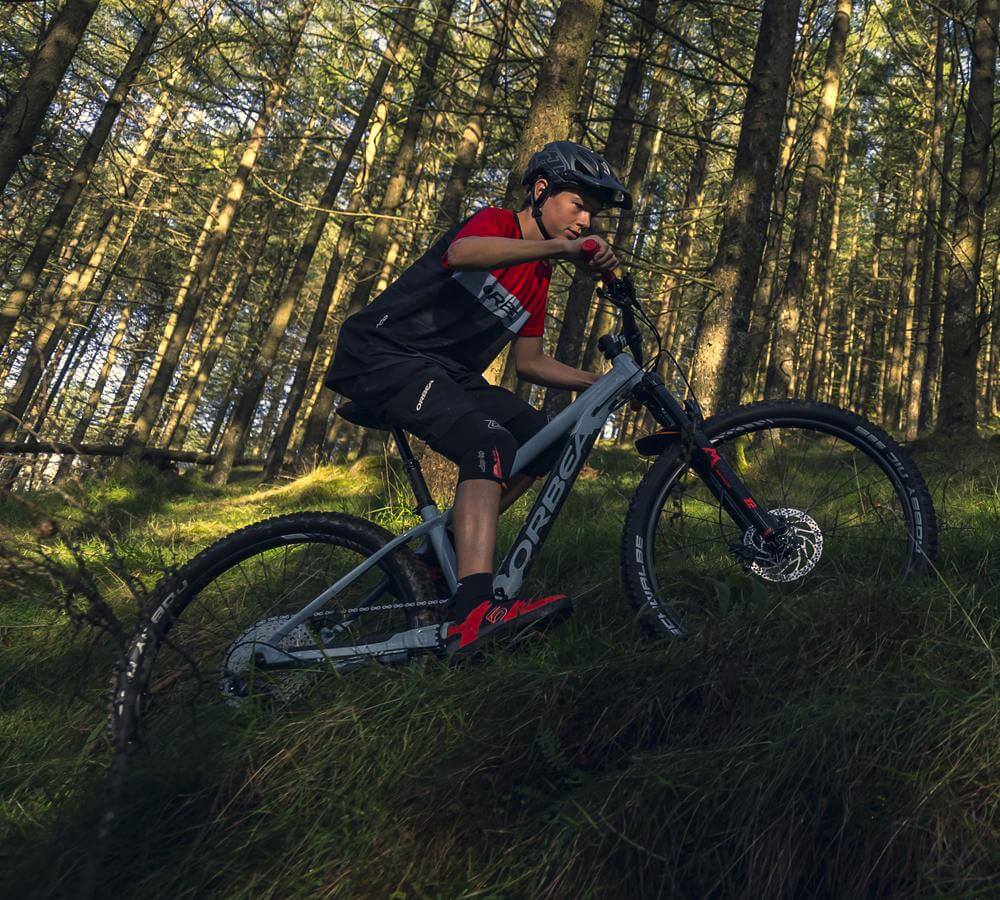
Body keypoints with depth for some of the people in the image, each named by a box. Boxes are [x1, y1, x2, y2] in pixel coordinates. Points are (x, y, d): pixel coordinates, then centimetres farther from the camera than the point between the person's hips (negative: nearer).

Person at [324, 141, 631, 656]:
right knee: (490, 444, -30)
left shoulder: (538, 278, 17)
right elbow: (462, 253, -31)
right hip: (383, 354, -9)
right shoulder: (495, 222, -6)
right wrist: (561, 247, -42)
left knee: (544, 442, -1)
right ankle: (474, 611, -41)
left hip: (446, 374, 9)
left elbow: (528, 363, 17)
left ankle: (443, 550, 3)